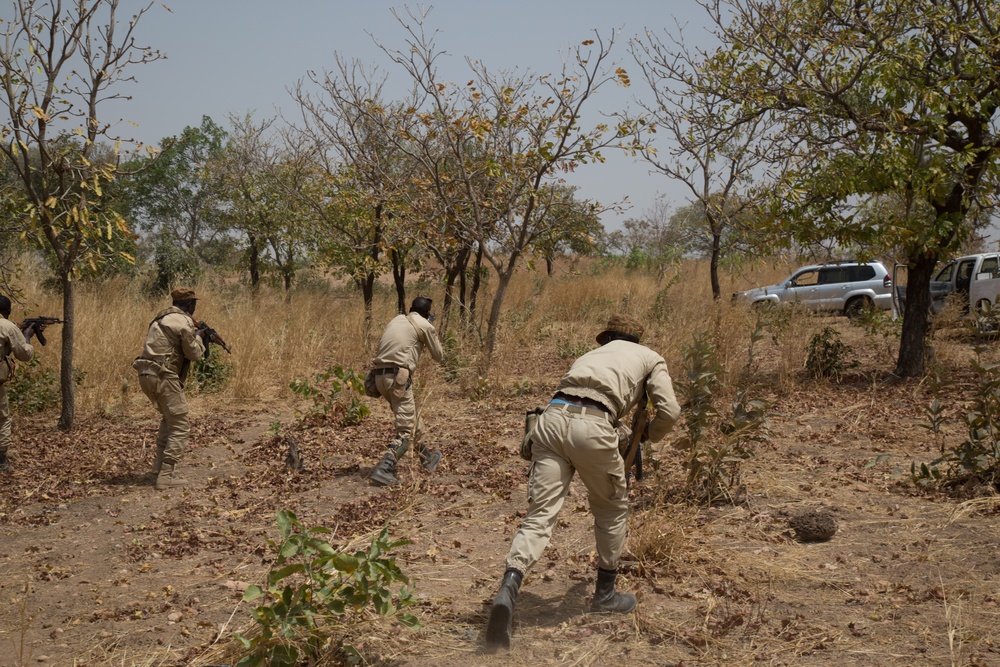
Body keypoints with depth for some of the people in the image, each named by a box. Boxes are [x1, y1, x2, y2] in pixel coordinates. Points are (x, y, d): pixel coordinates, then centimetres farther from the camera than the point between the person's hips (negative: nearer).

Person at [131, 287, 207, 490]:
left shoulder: (161, 318, 19)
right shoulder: (183, 322, -8)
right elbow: (193, 353, -5)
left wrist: (193, 334, 20)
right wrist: (199, 337, 13)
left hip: (146, 375, 9)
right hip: (163, 377, -9)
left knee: (169, 418, 24)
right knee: (180, 426, -1)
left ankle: (159, 468, 21)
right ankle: (166, 476, -7)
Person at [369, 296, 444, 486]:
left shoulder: (396, 320, 21)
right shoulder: (425, 326, 3)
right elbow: (438, 356, 12)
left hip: (380, 375, 8)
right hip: (398, 376, -8)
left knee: (412, 416, 24)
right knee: (405, 430, -5)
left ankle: (427, 458, 39)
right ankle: (384, 469, -21)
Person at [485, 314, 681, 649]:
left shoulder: (590, 355, 38)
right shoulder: (651, 358, 25)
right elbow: (669, 411, 11)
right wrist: (649, 434, 32)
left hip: (551, 419, 4)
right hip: (591, 428, -4)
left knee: (540, 514, 0)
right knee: (612, 508, 21)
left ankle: (507, 590, -22)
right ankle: (605, 593, 32)